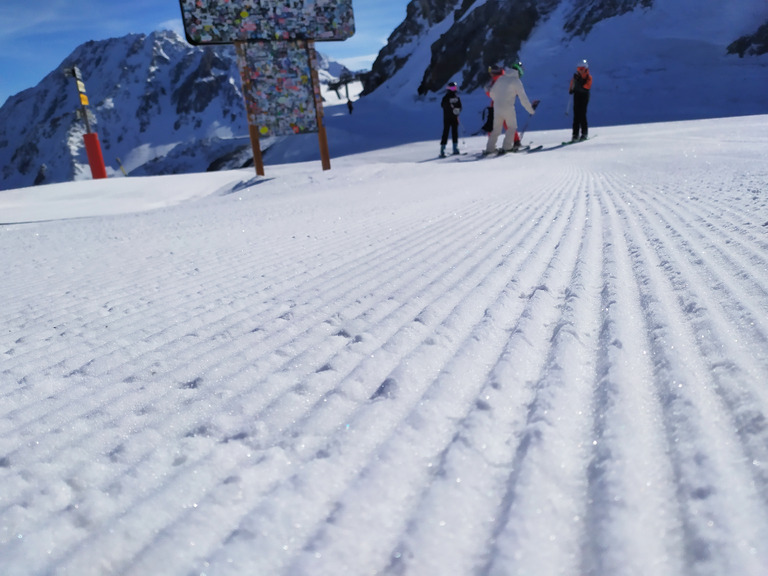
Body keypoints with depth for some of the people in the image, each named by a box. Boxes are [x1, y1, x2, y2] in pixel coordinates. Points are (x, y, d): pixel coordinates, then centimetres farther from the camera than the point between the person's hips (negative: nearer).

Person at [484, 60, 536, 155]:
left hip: (497, 107, 5)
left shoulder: (501, 78, 8)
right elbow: (523, 98, -6)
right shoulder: (516, 81, -6)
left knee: (496, 129, 14)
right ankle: (506, 147, 4)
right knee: (512, 127, 13)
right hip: (508, 108, -5)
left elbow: (491, 93, 12)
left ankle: (489, 149, 11)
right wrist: (531, 110, 2)